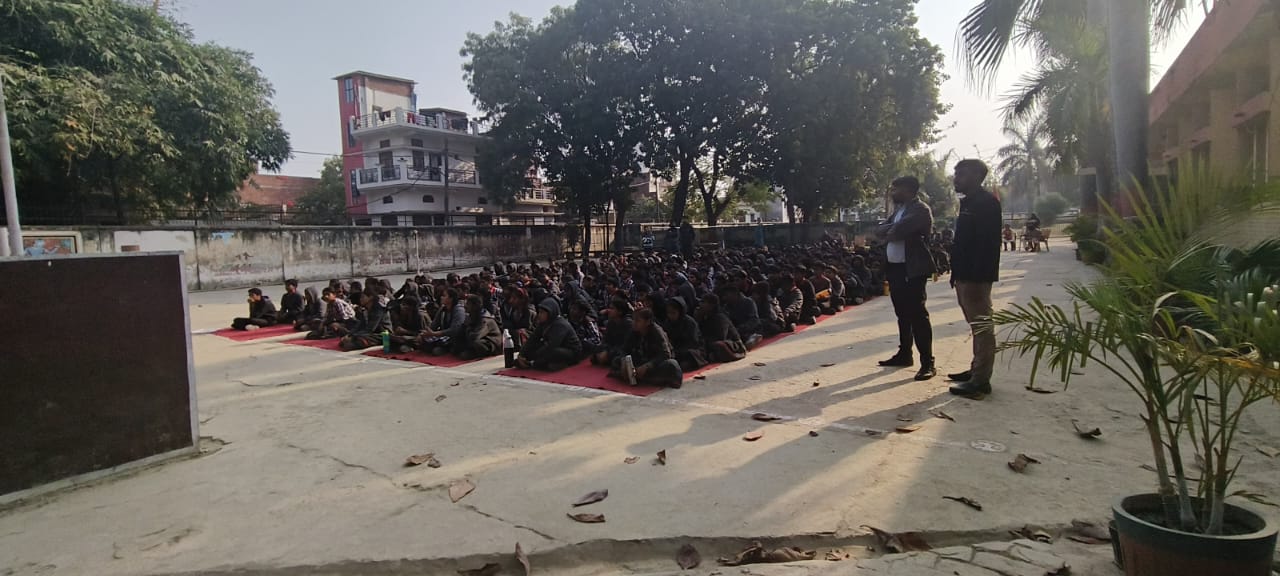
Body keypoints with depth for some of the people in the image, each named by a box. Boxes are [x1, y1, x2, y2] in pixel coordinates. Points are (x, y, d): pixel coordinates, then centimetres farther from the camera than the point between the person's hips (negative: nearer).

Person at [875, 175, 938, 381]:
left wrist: (889, 231, -3)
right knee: (903, 313, 16)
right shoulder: (899, 209, 18)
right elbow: (879, 230, 9)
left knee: (917, 314, -9)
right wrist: (891, 230, -11)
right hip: (895, 268, 9)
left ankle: (928, 363, -6)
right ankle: (904, 354, 27)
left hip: (913, 270, -9)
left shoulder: (921, 209, -11)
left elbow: (898, 231, -24)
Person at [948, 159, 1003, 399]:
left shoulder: (985, 201, -11)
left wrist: (976, 276, -25)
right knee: (978, 325, 16)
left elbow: (987, 242, -20)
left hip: (976, 276, -10)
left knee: (981, 326, -7)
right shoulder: (969, 202, 19)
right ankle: (977, 370, 26)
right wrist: (957, 273, 16)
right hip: (966, 275, 10)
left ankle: (981, 381, -4)